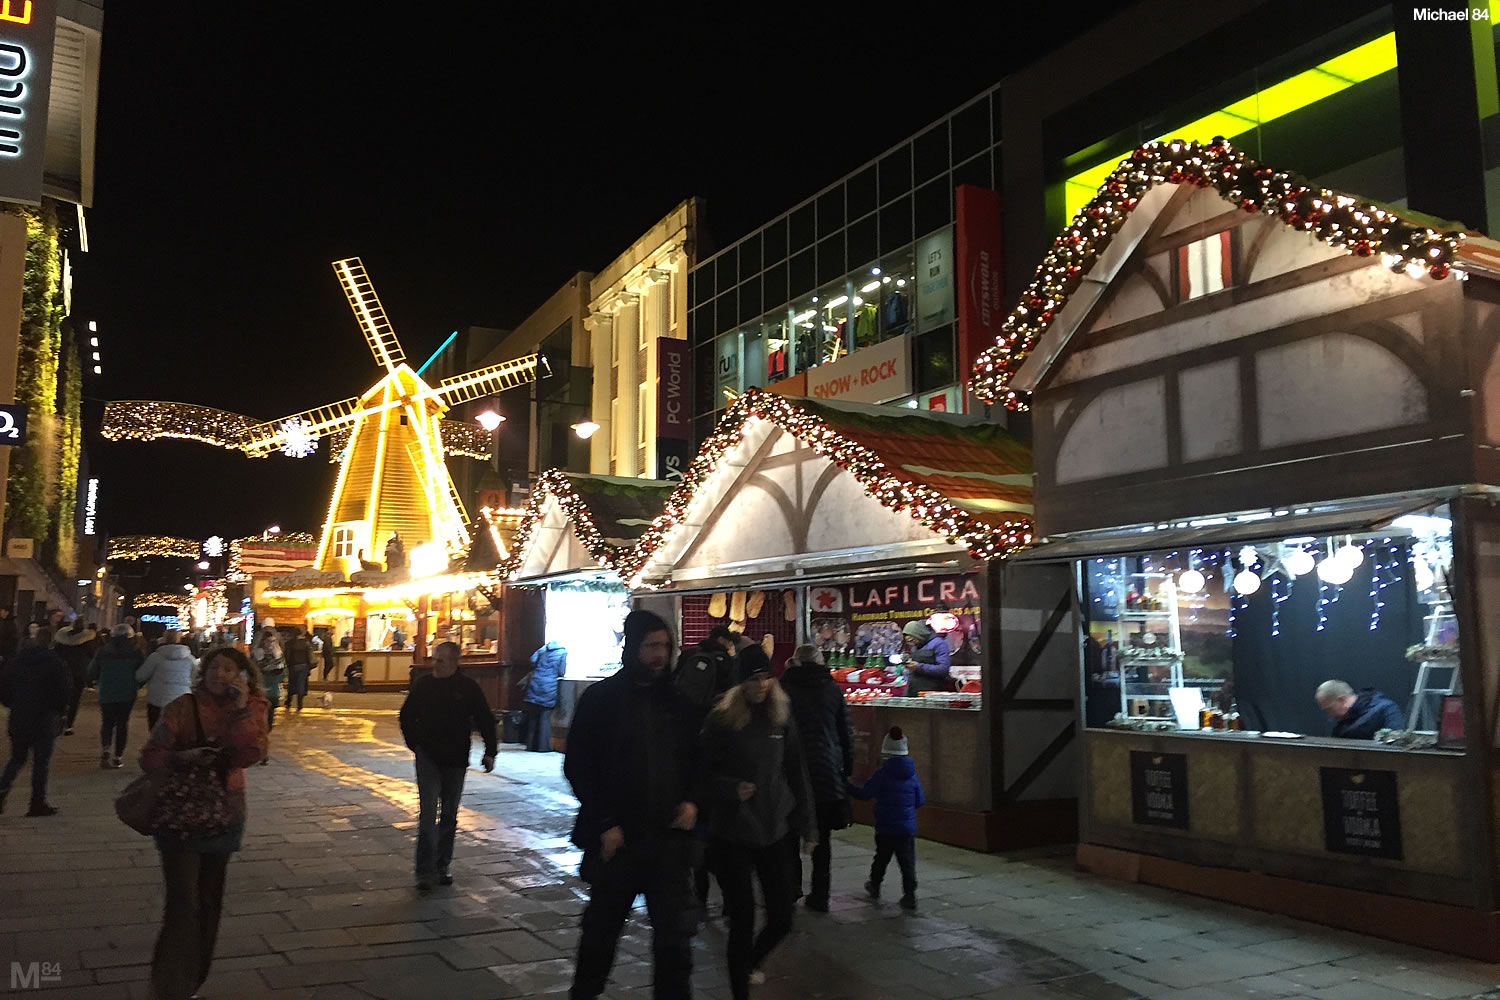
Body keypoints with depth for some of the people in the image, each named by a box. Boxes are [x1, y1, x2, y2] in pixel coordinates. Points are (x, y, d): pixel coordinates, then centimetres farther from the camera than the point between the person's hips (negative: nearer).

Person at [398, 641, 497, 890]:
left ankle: (442, 867, 22)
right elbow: (407, 717, 13)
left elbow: (485, 721, 1)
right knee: (428, 813, -10)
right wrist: (415, 744, 6)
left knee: (449, 816, 11)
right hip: (428, 758, -1)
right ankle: (426, 872, -9)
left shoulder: (469, 687, -5)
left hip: (456, 761, 1)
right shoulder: (423, 685, -1)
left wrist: (490, 752, -5)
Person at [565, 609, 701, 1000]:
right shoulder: (601, 698, -5)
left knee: (675, 935, 3)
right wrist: (605, 824, -10)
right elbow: (577, 767, -5)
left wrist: (692, 801, -4)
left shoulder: (678, 701, 5)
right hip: (617, 837, -2)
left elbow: (695, 759, 14)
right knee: (601, 929, 15)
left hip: (670, 837, 2)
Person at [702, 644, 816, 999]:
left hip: (774, 832, 4)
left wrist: (808, 826, 8)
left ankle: (749, 965, 38)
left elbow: (797, 775, 8)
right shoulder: (722, 720, -8)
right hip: (730, 836, -4)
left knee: (781, 918, 7)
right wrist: (731, 789, -23)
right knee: (743, 920, -2)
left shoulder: (781, 717, 3)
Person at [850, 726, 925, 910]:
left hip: (885, 828, -2)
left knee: (882, 857, 16)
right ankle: (909, 895, -7)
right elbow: (919, 801, 8)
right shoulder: (912, 776, 1)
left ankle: (874, 885, 34)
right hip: (908, 828, 2)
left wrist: (847, 787, -2)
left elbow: (865, 794, -14)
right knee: (907, 861, 1)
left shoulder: (882, 775, -12)